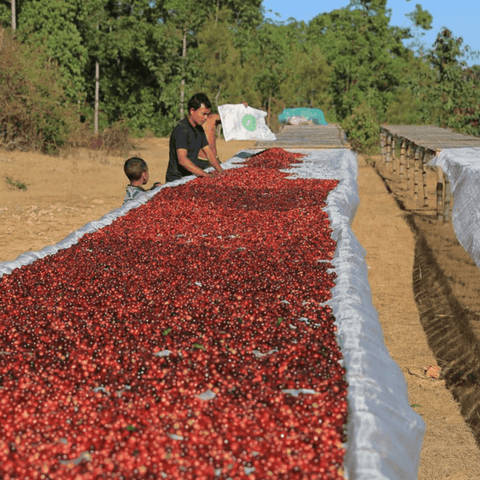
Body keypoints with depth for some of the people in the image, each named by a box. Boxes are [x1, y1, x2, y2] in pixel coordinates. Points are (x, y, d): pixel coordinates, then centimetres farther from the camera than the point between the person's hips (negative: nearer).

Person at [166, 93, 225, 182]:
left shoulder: (199, 128, 12)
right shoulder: (181, 129, -16)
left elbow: (208, 152, 18)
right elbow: (182, 160, -27)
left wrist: (220, 170, 0)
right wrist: (206, 175, -32)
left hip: (190, 175, 9)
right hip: (177, 179, -9)